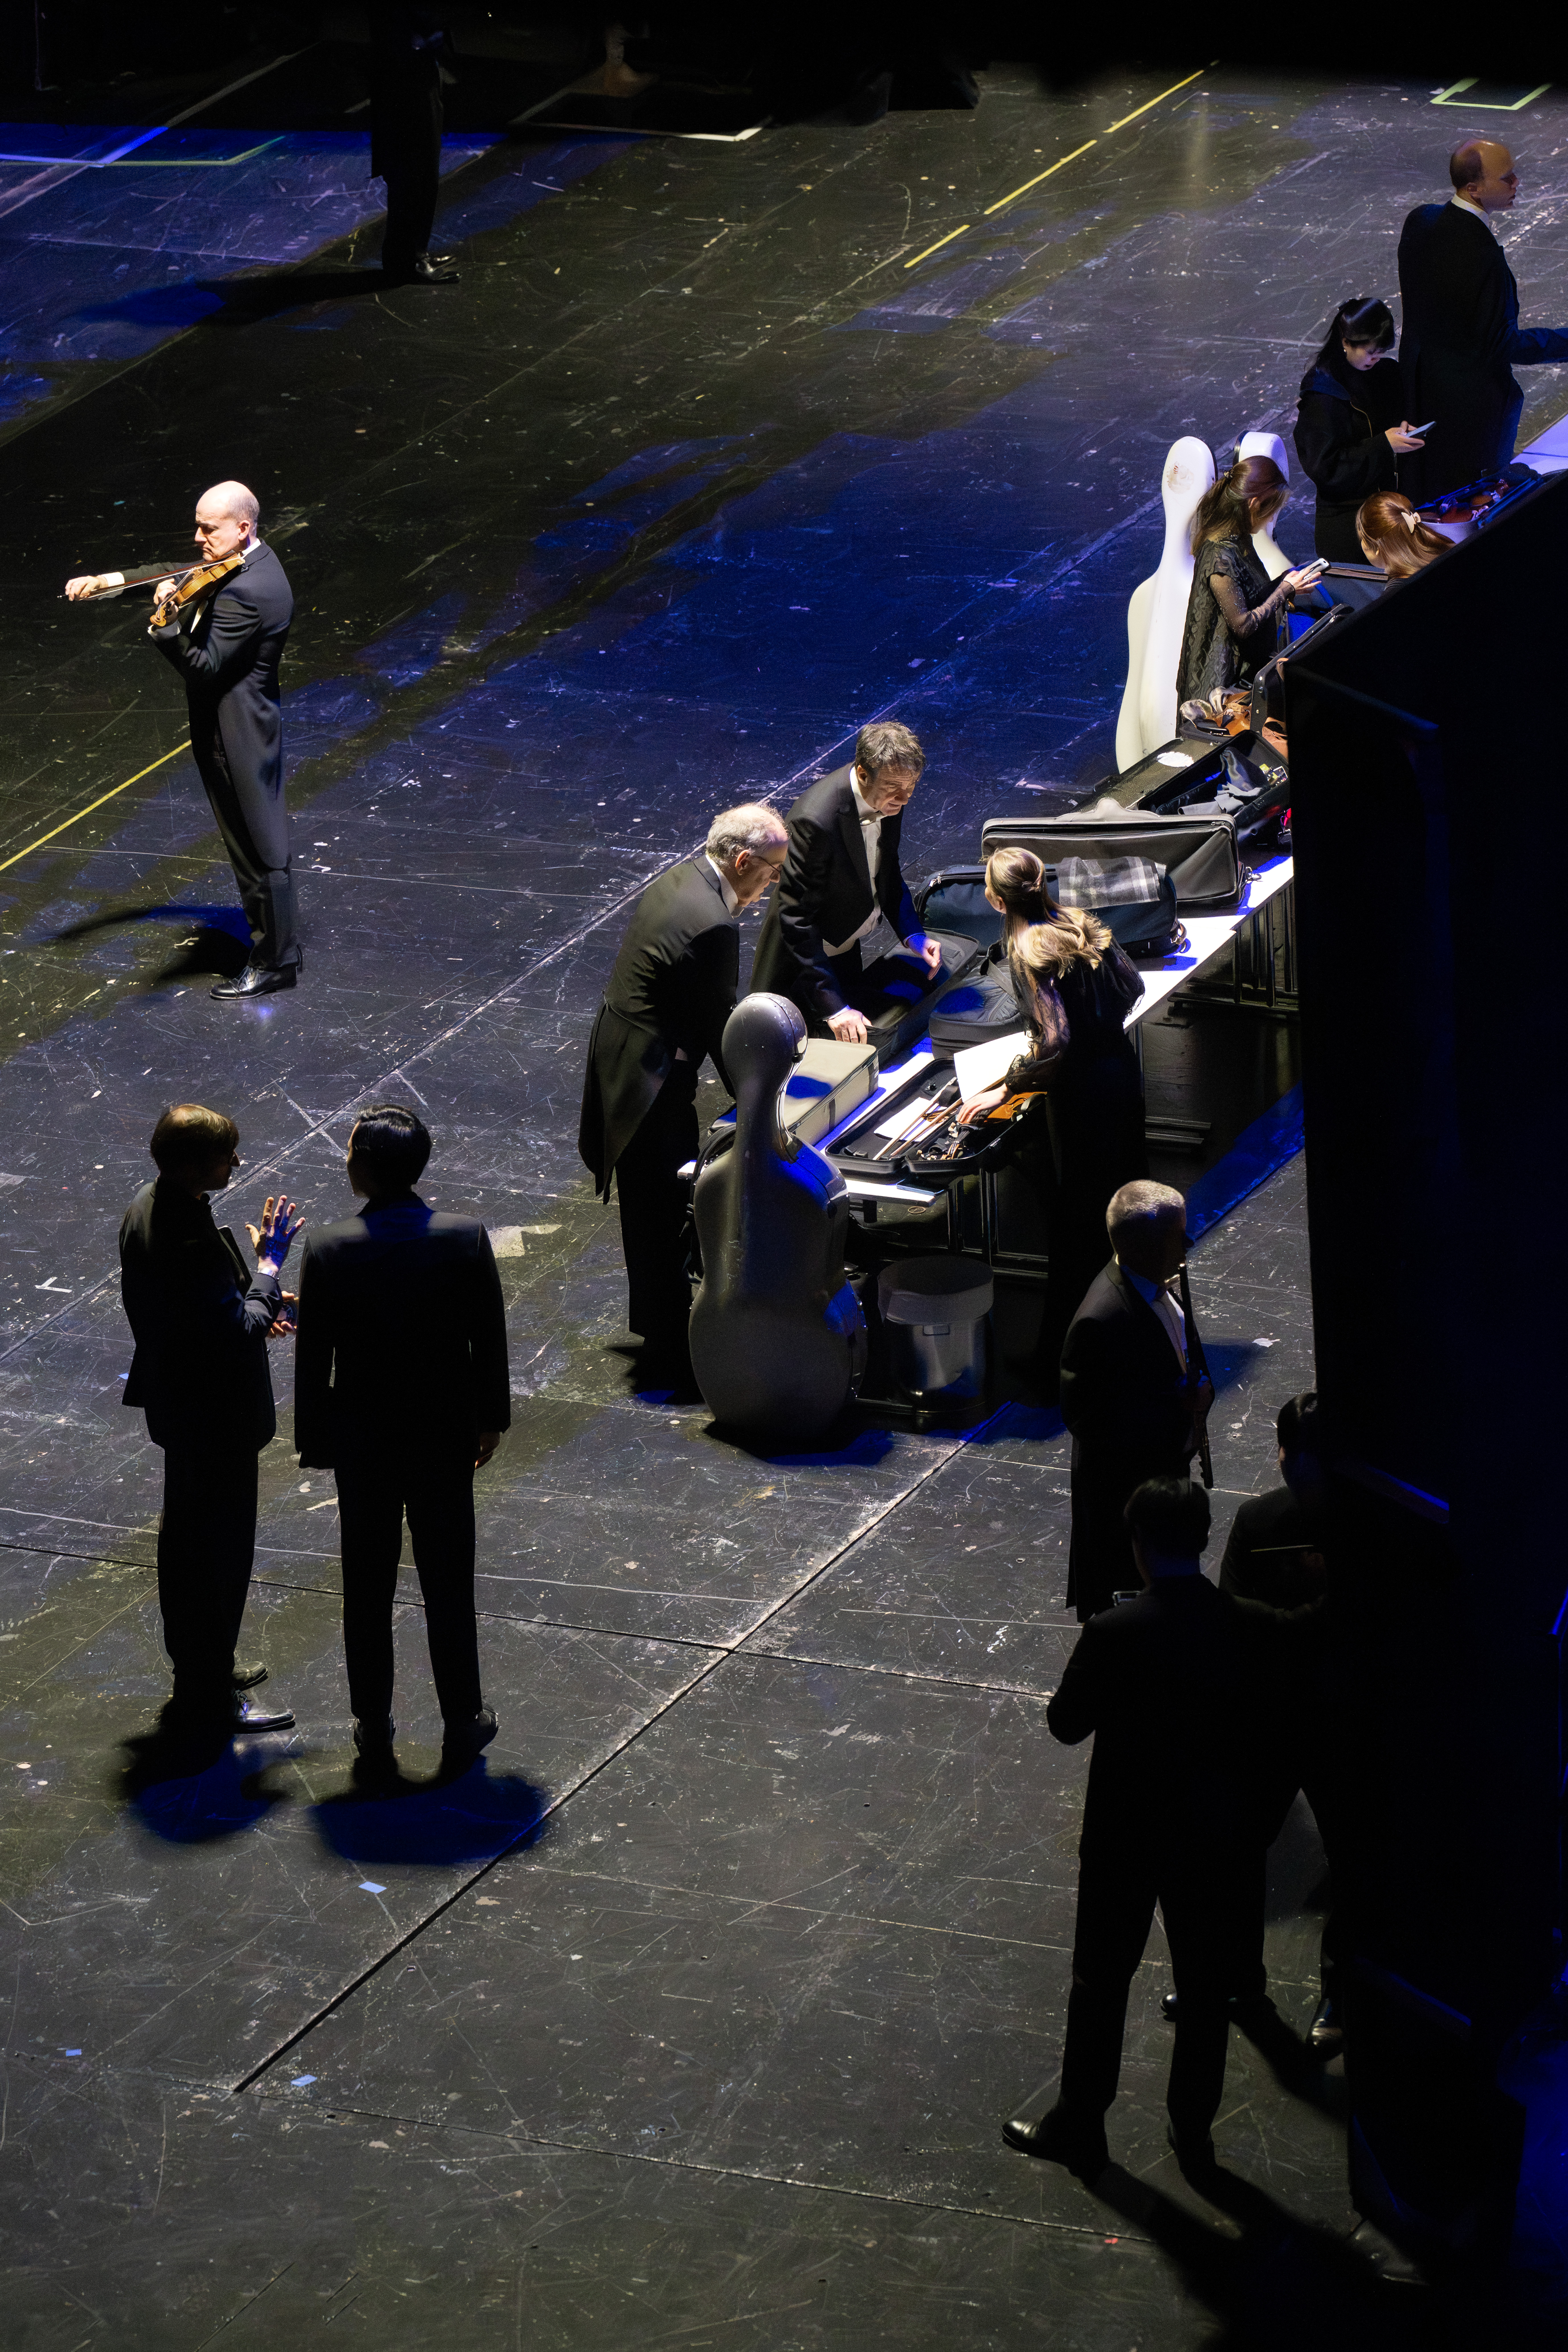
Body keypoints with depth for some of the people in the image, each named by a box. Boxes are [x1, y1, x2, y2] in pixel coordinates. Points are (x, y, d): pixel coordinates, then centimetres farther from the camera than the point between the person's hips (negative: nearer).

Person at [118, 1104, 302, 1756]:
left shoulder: (147, 1210, -1)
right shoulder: (189, 1242, -33)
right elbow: (238, 1335, -30)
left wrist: (251, 1308, 8)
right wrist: (269, 1266, -19)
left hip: (175, 1403, 10)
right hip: (213, 1419, -10)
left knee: (185, 1542, 24)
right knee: (219, 1556, 3)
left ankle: (200, 1671, 41)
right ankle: (208, 1709, 14)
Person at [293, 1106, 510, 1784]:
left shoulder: (329, 1251, -18)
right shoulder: (466, 1239, -14)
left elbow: (312, 1359, -10)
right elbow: (489, 1340, -4)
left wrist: (314, 1442, 3)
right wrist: (491, 1419, 11)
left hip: (361, 1446, -1)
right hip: (445, 1440, 1)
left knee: (367, 1594, 13)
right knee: (449, 1588, 14)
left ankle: (374, 1738, 21)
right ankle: (461, 1726, 24)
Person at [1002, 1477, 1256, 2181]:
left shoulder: (1114, 1634, -22)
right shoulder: (1244, 1628, -12)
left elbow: (1066, 1724, -9)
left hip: (1126, 1838, -3)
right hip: (1217, 1837, 3)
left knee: (1101, 1982, 16)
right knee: (1205, 1990, 18)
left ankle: (1080, 2125, 27)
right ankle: (1194, 2135, 29)